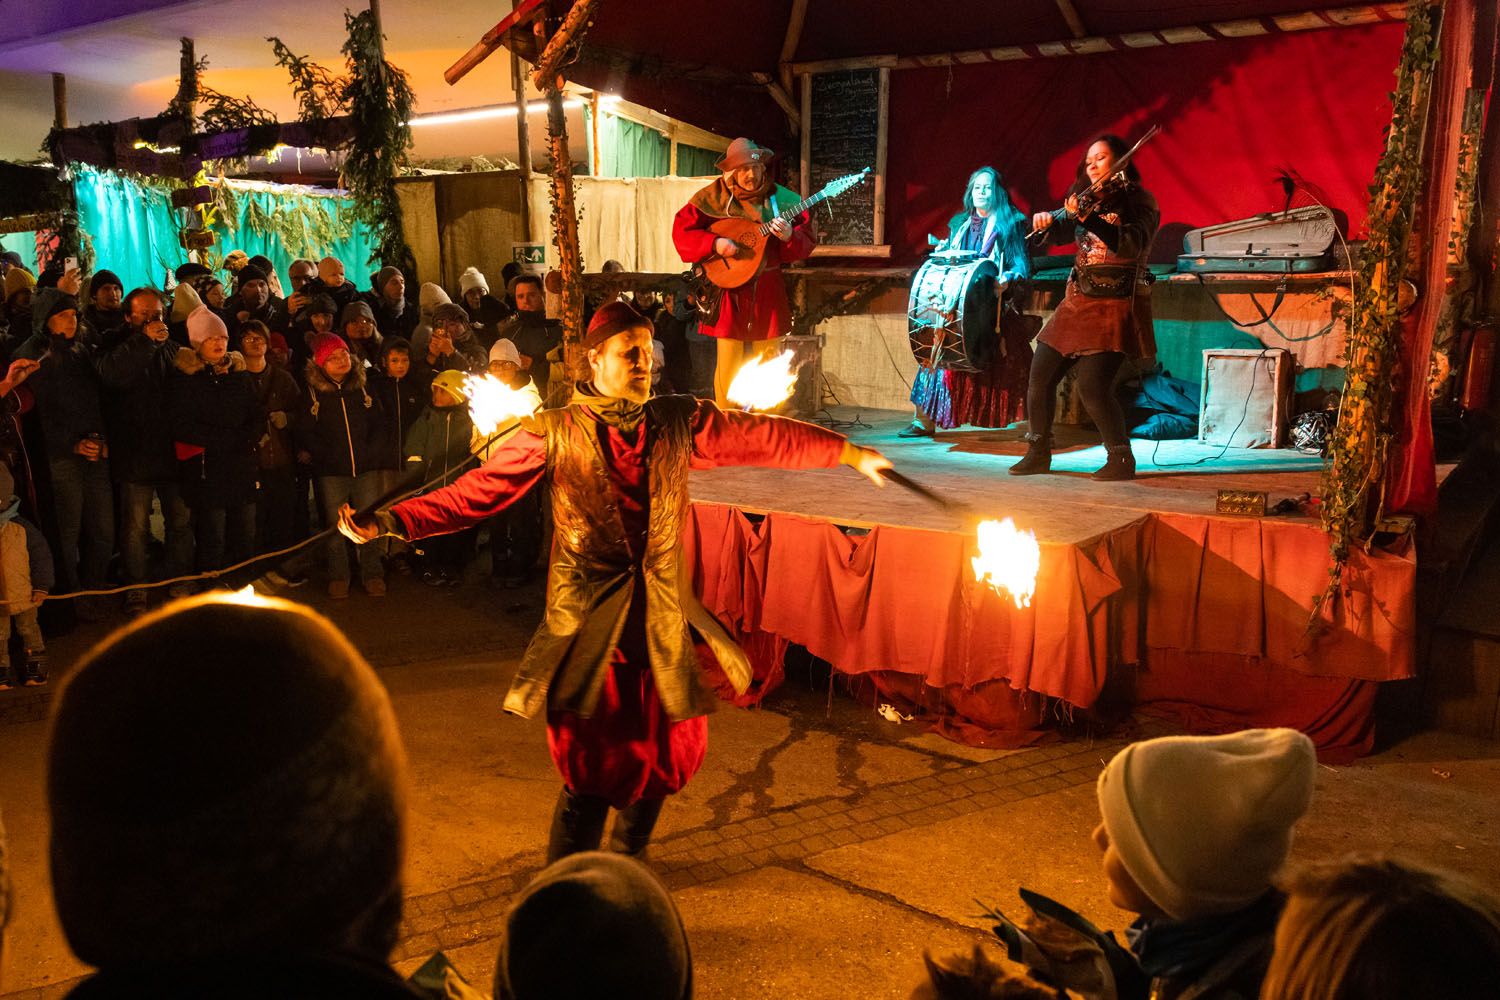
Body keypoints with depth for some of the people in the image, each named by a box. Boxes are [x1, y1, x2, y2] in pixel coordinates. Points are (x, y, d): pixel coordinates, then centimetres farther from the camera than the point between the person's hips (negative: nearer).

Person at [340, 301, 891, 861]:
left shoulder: (679, 422, 5)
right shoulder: (556, 433, -4)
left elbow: (762, 437, 7)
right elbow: (475, 493, -7)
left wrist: (851, 453, 7)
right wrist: (386, 524, -16)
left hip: (661, 620, 4)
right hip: (589, 620, -4)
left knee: (664, 752, 11)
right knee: (591, 762, -2)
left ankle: (626, 866, 38)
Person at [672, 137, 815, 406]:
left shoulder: (781, 199, 4)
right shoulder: (712, 198, -1)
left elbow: (806, 243, 3)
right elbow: (682, 232, -4)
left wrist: (789, 237, -19)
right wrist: (715, 244, -18)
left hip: (768, 293, 2)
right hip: (729, 293, -2)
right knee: (729, 365, -2)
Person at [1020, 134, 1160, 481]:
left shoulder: (1138, 200, -7)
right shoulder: (1087, 198, 13)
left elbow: (1133, 245, -22)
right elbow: (1059, 227, 11)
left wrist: (1087, 218, -32)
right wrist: (1047, 219, -13)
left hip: (1114, 305, -7)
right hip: (1078, 301, 7)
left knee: (1092, 384, -17)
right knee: (1040, 374, 2)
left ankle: (1121, 460, -2)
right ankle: (1038, 453, 16)